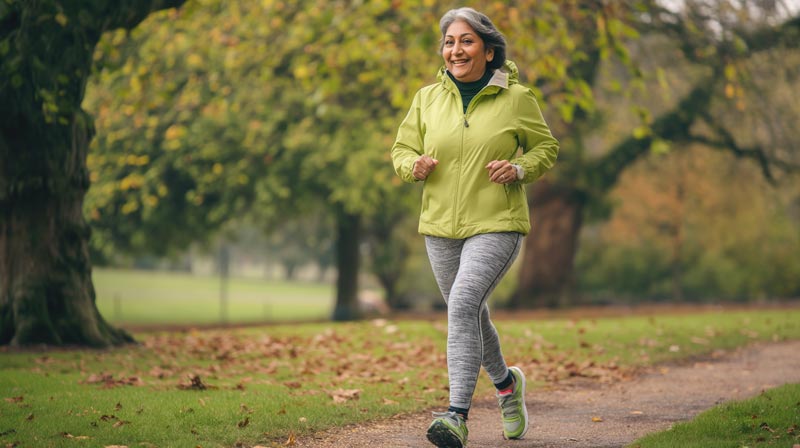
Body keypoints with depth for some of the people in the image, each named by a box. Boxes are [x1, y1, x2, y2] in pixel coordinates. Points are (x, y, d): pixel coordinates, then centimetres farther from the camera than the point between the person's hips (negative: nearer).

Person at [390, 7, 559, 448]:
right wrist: (414, 165, -12)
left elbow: (546, 147, 7)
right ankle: (506, 384, 45)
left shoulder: (516, 98, -4)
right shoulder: (427, 98, 3)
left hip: (496, 225, -5)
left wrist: (519, 169, -13)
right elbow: (402, 148, 12)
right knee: (469, 316, 16)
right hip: (441, 227, 5)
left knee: (463, 304, -24)